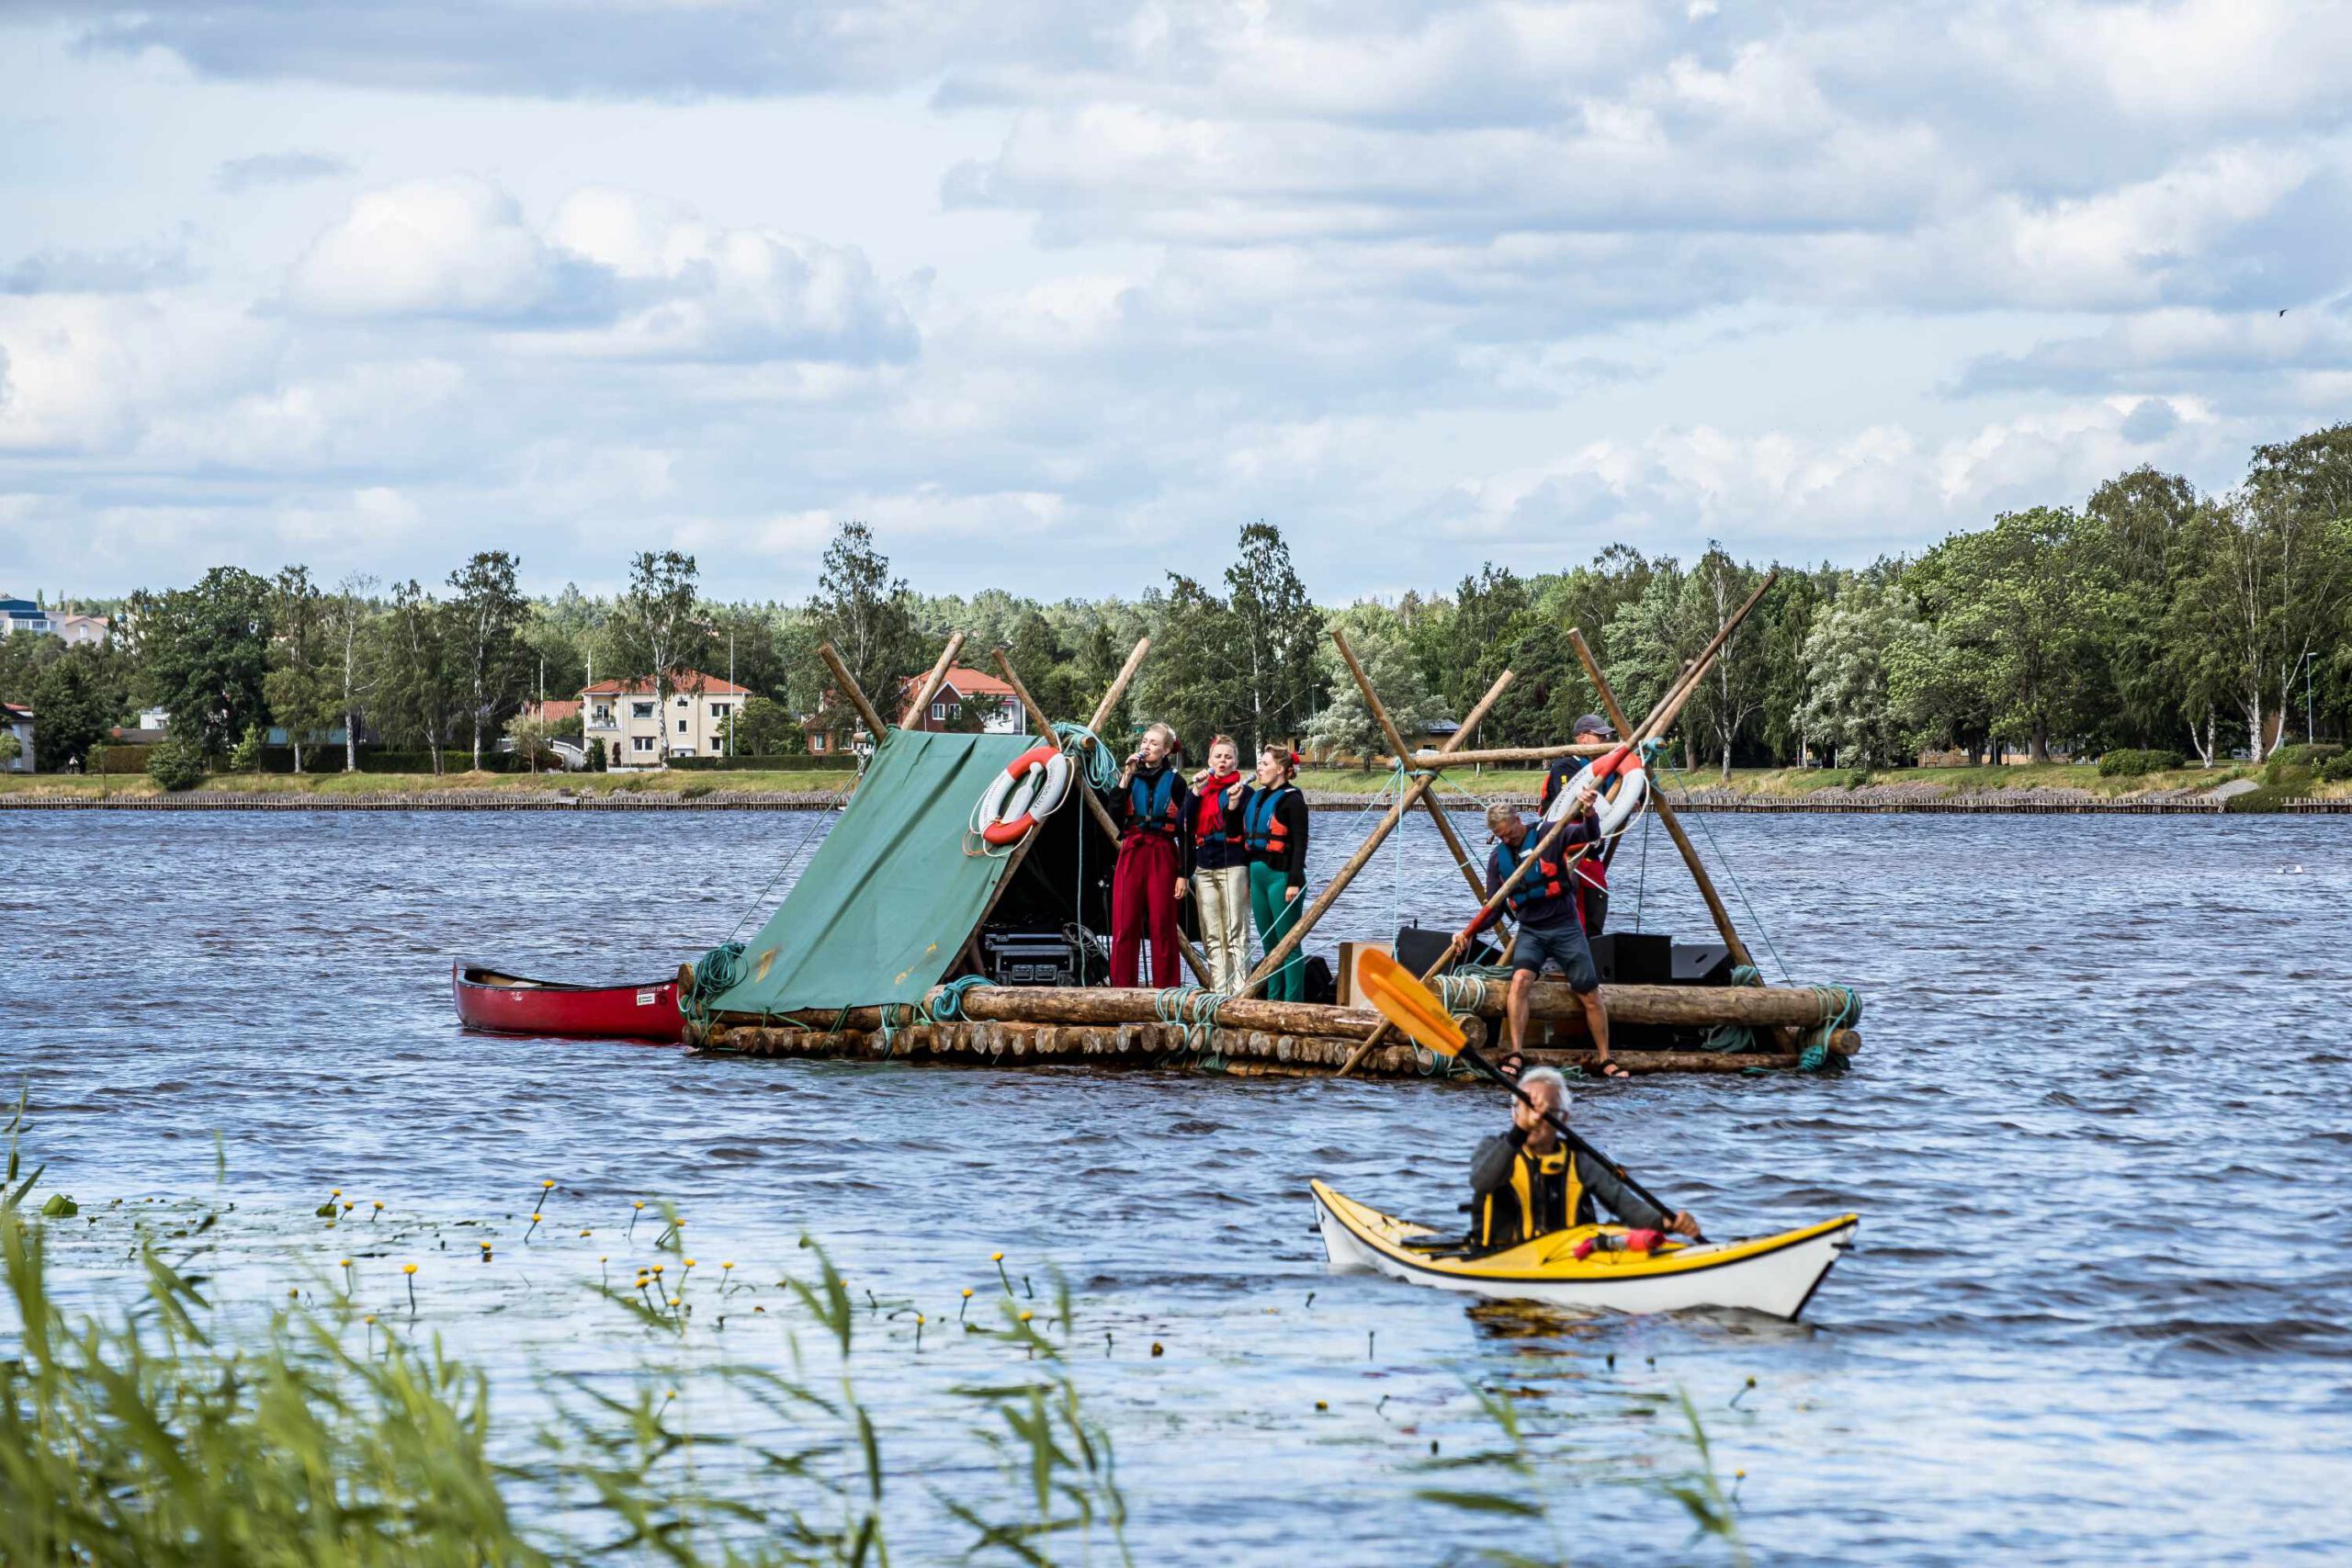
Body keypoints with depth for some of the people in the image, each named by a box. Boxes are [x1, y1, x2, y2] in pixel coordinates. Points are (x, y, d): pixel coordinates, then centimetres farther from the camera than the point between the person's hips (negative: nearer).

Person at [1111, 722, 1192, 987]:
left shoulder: (1174, 782, 2)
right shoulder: (1131, 777, 11)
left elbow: (1185, 831, 0)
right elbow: (1114, 814, -3)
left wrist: (1183, 873, -6)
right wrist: (1126, 777, -7)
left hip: (1163, 856, -3)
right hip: (1131, 853, 3)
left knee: (1162, 925, -3)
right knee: (1124, 925, -2)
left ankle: (1166, 991, 2)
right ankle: (1123, 987, 1)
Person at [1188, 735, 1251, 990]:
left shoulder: (1243, 791, 0)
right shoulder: (1202, 789, 15)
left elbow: (1243, 832, -7)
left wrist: (1235, 803, -21)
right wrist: (1196, 790, -5)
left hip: (1232, 866, -6)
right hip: (1204, 868, 6)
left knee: (1236, 933, -9)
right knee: (1211, 936, 5)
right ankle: (1219, 991, 6)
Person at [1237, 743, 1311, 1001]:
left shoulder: (1291, 799, -8)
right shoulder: (1256, 797, 16)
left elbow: (1300, 843, -12)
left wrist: (1294, 881, -19)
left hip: (1281, 876, -9)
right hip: (1258, 875, 9)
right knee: (1269, 945, 12)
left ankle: (1293, 1003, -7)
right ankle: (1273, 999, 17)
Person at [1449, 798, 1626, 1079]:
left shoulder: (1549, 835, -5)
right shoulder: (1498, 858, 5)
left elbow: (1589, 836, -18)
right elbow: (1494, 908, 5)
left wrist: (1588, 815, -40)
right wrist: (1469, 932, -12)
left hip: (1565, 928, -2)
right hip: (1530, 932, 2)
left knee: (1590, 994, 0)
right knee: (1520, 979, -26)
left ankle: (1604, 1060, 16)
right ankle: (1516, 1054, -27)